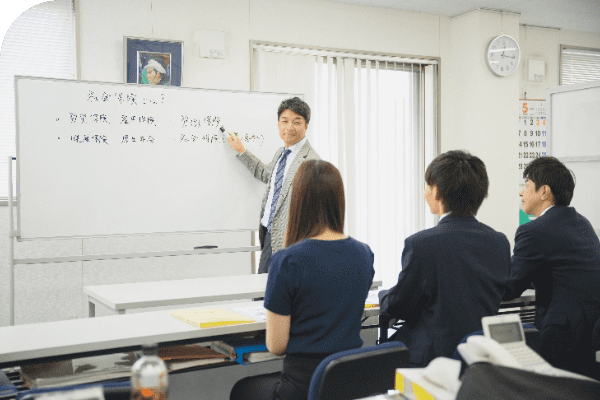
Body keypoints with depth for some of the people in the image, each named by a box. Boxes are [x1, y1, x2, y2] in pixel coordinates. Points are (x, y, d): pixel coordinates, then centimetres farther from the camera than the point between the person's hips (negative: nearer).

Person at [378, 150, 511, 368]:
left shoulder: (421, 244, -18)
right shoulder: (500, 242, 1)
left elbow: (398, 306, -7)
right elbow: (500, 297, 14)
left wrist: (383, 295, 17)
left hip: (436, 358, -7)